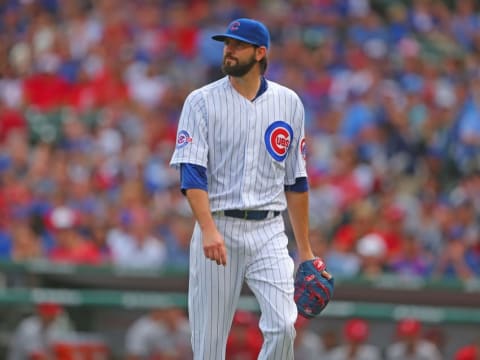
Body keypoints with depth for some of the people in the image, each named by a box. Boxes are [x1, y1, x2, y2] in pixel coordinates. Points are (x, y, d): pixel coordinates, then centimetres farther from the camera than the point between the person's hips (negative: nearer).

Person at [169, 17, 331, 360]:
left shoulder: (289, 103, 8)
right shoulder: (202, 101, 0)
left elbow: (296, 180, 14)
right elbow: (192, 173, -11)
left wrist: (305, 249, 12)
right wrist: (208, 229, -27)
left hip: (268, 232, 1)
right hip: (217, 231, -1)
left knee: (283, 326, -16)